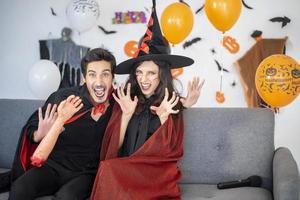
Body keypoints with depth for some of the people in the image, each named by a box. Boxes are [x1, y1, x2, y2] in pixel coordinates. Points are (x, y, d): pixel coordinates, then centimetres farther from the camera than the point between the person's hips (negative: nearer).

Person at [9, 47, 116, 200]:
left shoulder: (117, 105, -6)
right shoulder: (62, 99, -10)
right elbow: (31, 128, -1)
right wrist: (40, 134, -24)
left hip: (85, 174, 0)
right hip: (53, 167, 1)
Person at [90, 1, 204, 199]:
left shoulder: (172, 104, 2)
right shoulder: (125, 100, 3)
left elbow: (170, 150, -3)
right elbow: (113, 147, 1)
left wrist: (164, 116, -15)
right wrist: (126, 114, -12)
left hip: (157, 175, -2)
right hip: (124, 171, 2)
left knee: (109, 169, -27)